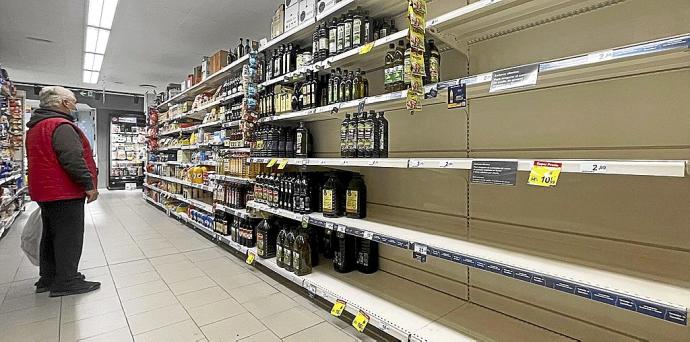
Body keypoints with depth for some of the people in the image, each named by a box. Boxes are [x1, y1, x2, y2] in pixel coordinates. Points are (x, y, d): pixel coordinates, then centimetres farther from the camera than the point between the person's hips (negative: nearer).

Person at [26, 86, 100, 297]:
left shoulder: (36, 127, 18)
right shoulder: (61, 126, -17)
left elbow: (44, 160, 22)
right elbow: (73, 159, -26)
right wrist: (89, 184, -22)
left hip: (45, 191, 10)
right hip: (65, 192, -10)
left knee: (50, 235, 18)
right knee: (69, 236, -3)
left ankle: (48, 278, 27)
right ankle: (66, 282, 4)